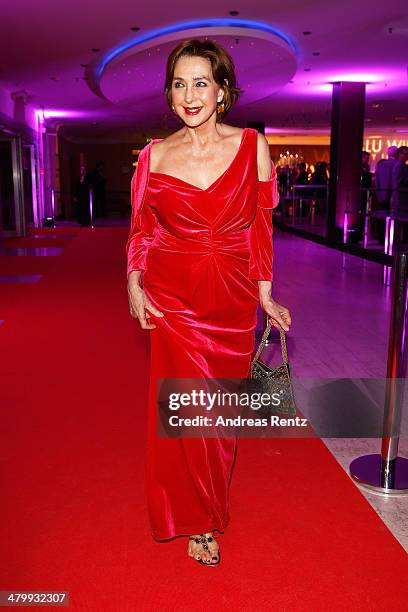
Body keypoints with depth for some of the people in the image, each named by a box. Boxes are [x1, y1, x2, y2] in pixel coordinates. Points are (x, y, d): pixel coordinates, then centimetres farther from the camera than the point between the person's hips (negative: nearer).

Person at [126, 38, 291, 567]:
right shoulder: (156, 155, -1)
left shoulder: (252, 146, -1)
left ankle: (210, 502, 40)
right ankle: (198, 521, 26)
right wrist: (135, 284, -9)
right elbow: (142, 230, 7)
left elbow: (260, 226, 4)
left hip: (233, 299, 1)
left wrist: (265, 296, 4)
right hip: (174, 299, -1)